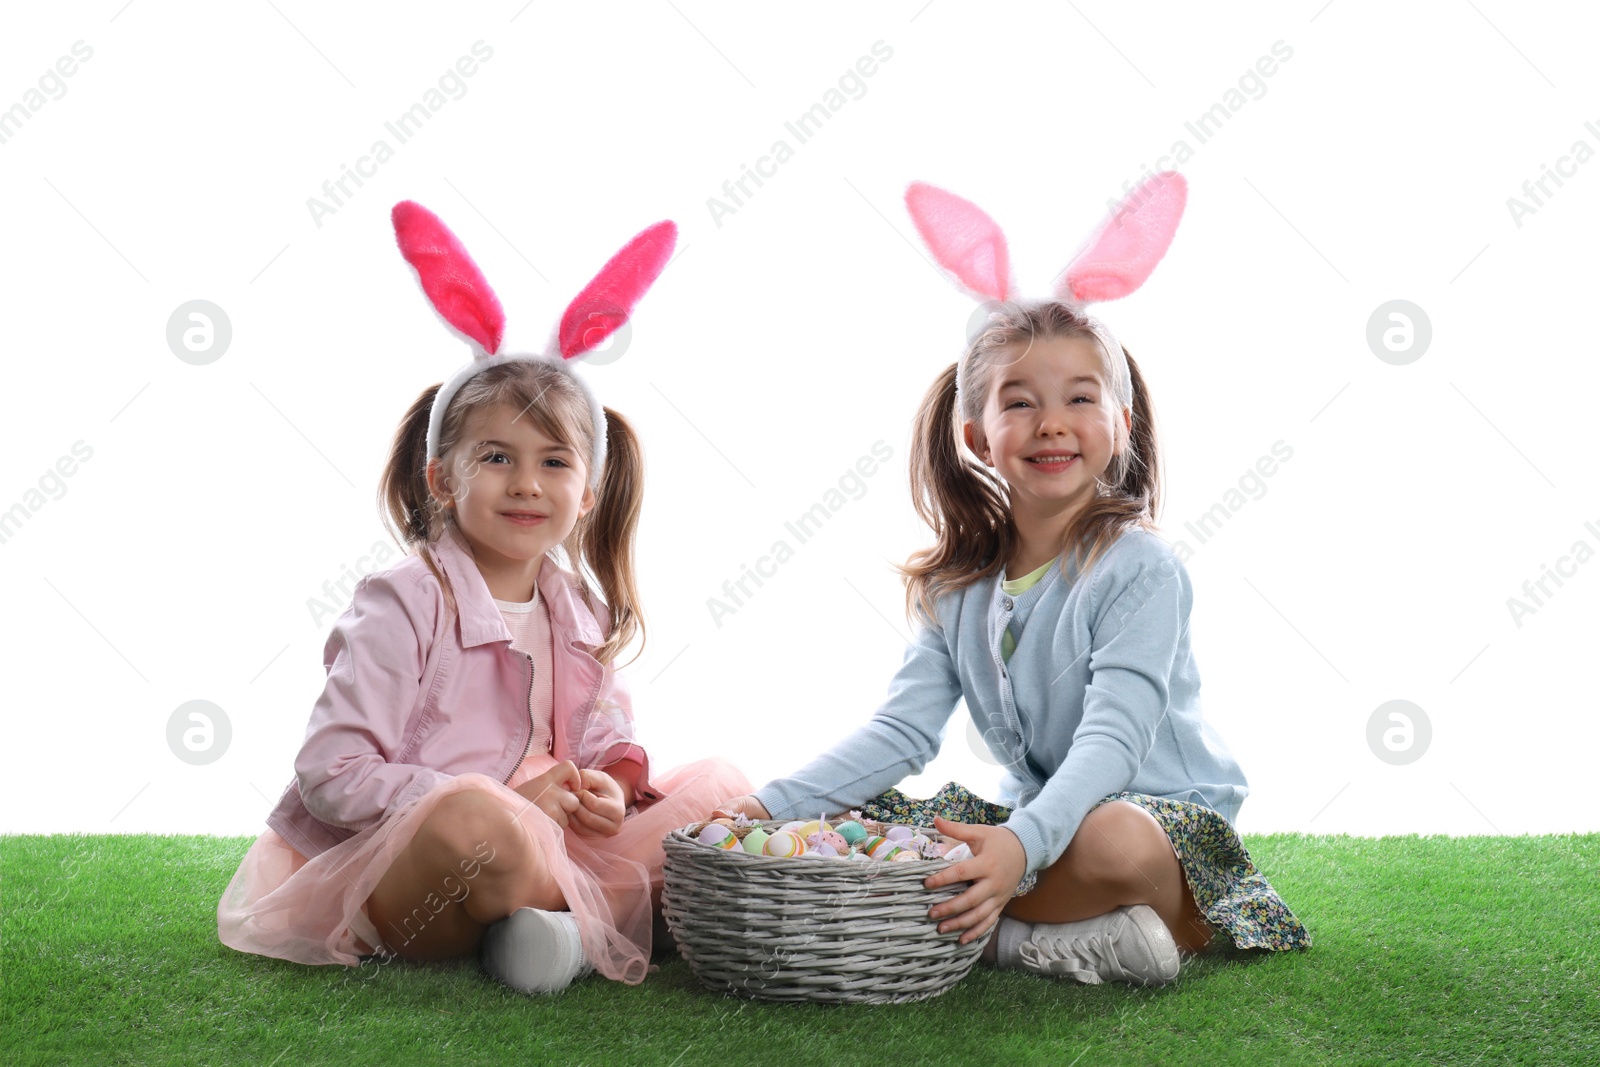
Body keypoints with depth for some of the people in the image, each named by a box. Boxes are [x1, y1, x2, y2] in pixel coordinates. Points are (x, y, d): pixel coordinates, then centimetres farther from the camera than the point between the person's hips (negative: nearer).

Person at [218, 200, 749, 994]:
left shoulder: (576, 613, 9)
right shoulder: (404, 603, -11)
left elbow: (608, 742, 15)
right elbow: (330, 777, -16)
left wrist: (610, 786, -12)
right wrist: (508, 801, -22)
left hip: (541, 857, 7)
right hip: (381, 884, -7)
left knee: (717, 786, -1)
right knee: (472, 816, -40)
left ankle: (570, 924, -18)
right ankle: (605, 914, -11)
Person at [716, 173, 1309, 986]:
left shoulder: (1139, 570, -14)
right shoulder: (956, 584, 4)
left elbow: (1111, 741, -25)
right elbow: (901, 731, 0)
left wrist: (1022, 843, -44)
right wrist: (773, 805, -14)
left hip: (1159, 815, -6)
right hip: (1035, 818, 7)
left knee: (1114, 844, -41)